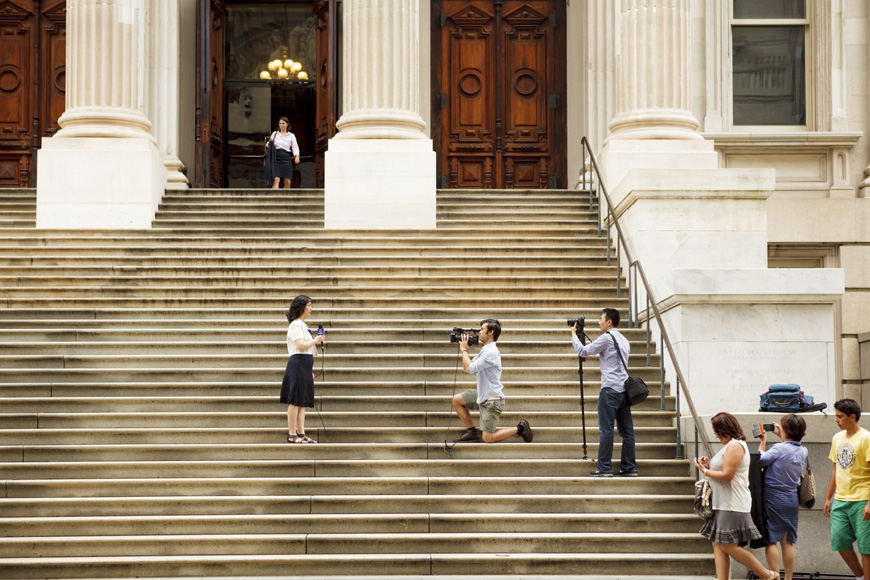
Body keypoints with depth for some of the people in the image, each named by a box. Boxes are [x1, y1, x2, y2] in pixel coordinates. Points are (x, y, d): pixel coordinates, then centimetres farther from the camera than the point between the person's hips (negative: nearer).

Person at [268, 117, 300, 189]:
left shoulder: (291, 136, 11)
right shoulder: (274, 133, 14)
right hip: (276, 157, -1)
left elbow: (295, 148, 5)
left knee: (288, 181, -1)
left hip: (286, 158, 1)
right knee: (276, 179, -18)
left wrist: (297, 156, -13)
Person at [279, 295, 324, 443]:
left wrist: (310, 370, 23)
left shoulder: (302, 325, 20)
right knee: (295, 402, -7)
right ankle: (292, 435, -5)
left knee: (303, 403, 8)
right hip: (297, 365, -9)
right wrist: (316, 341, -6)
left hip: (305, 367, 9)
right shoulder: (295, 325, -9)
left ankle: (301, 434, 9)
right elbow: (301, 346, -20)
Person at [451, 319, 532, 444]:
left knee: (488, 438, -7)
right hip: (482, 396, 9)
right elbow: (466, 368, 15)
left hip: (492, 400, -9)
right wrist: (464, 349, 6)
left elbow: (471, 368, -24)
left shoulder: (491, 352, -22)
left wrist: (464, 350, -12)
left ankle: (520, 428, 7)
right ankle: (472, 432, 15)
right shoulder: (484, 350, 11)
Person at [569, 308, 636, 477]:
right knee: (626, 430, 7)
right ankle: (629, 467, 8)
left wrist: (574, 335, 10)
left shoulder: (606, 338, -8)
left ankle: (604, 468, -6)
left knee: (606, 429, -6)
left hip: (610, 389, -8)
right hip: (624, 389, 8)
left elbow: (583, 351, -5)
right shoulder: (623, 340, 18)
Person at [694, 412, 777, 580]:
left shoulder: (735, 446, -14)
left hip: (732, 505, -11)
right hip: (723, 504, 11)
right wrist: (708, 466, 10)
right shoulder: (730, 445, 20)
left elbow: (727, 475, -19)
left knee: (728, 546, -8)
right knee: (718, 545, 4)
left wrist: (705, 471, -8)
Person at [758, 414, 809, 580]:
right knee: (788, 542, 10)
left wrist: (763, 442, 6)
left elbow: (761, 461, -6)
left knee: (771, 541, -1)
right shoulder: (803, 451, 4)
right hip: (792, 500, 6)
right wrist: (780, 436, 29)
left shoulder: (779, 449, -16)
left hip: (774, 501, -6)